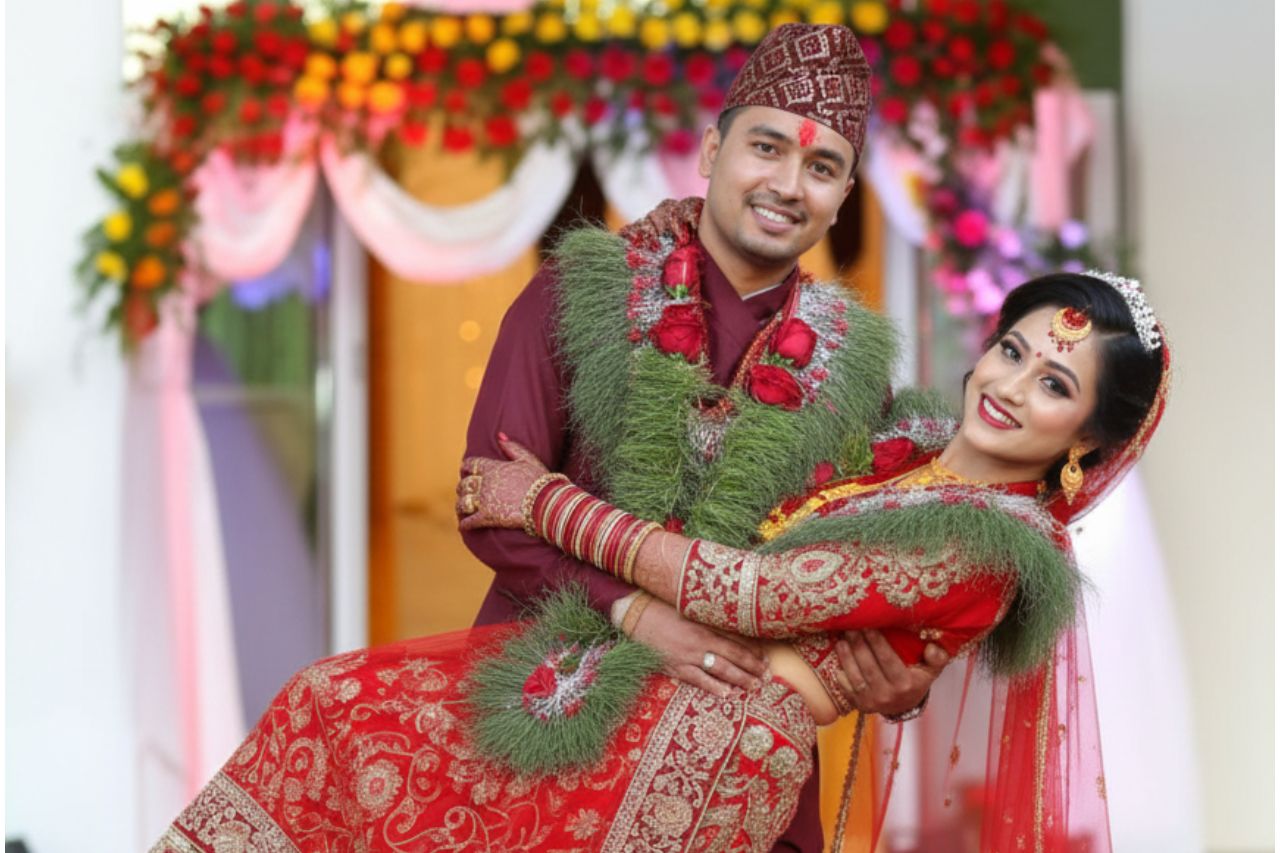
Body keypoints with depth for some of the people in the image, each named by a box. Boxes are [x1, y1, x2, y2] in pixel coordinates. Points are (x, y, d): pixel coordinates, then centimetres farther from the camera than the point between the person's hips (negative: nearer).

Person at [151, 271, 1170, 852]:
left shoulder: (989, 539, -15)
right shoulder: (902, 458, 12)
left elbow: (744, 593, -17)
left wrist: (550, 505, -8)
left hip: (694, 758, -8)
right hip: (647, 671, 8)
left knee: (344, 724, -7)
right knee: (337, 697, -2)